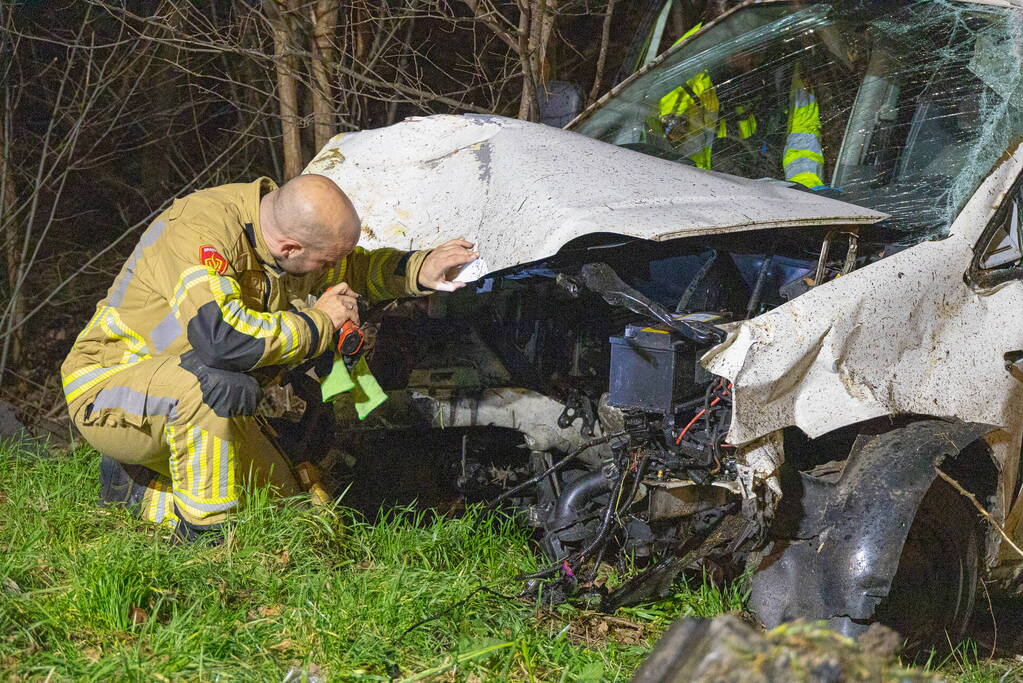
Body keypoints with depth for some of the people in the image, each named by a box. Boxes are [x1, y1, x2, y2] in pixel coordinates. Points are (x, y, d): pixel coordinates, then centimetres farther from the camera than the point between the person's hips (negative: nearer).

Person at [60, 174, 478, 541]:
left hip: (195, 404, 9)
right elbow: (221, 338, -41)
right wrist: (319, 323, -26)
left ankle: (133, 487, 17)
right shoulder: (200, 230, -30)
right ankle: (207, 532, -23)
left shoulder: (284, 222, -3)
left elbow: (351, 270, 18)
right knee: (222, 386, -38)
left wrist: (418, 271, 0)